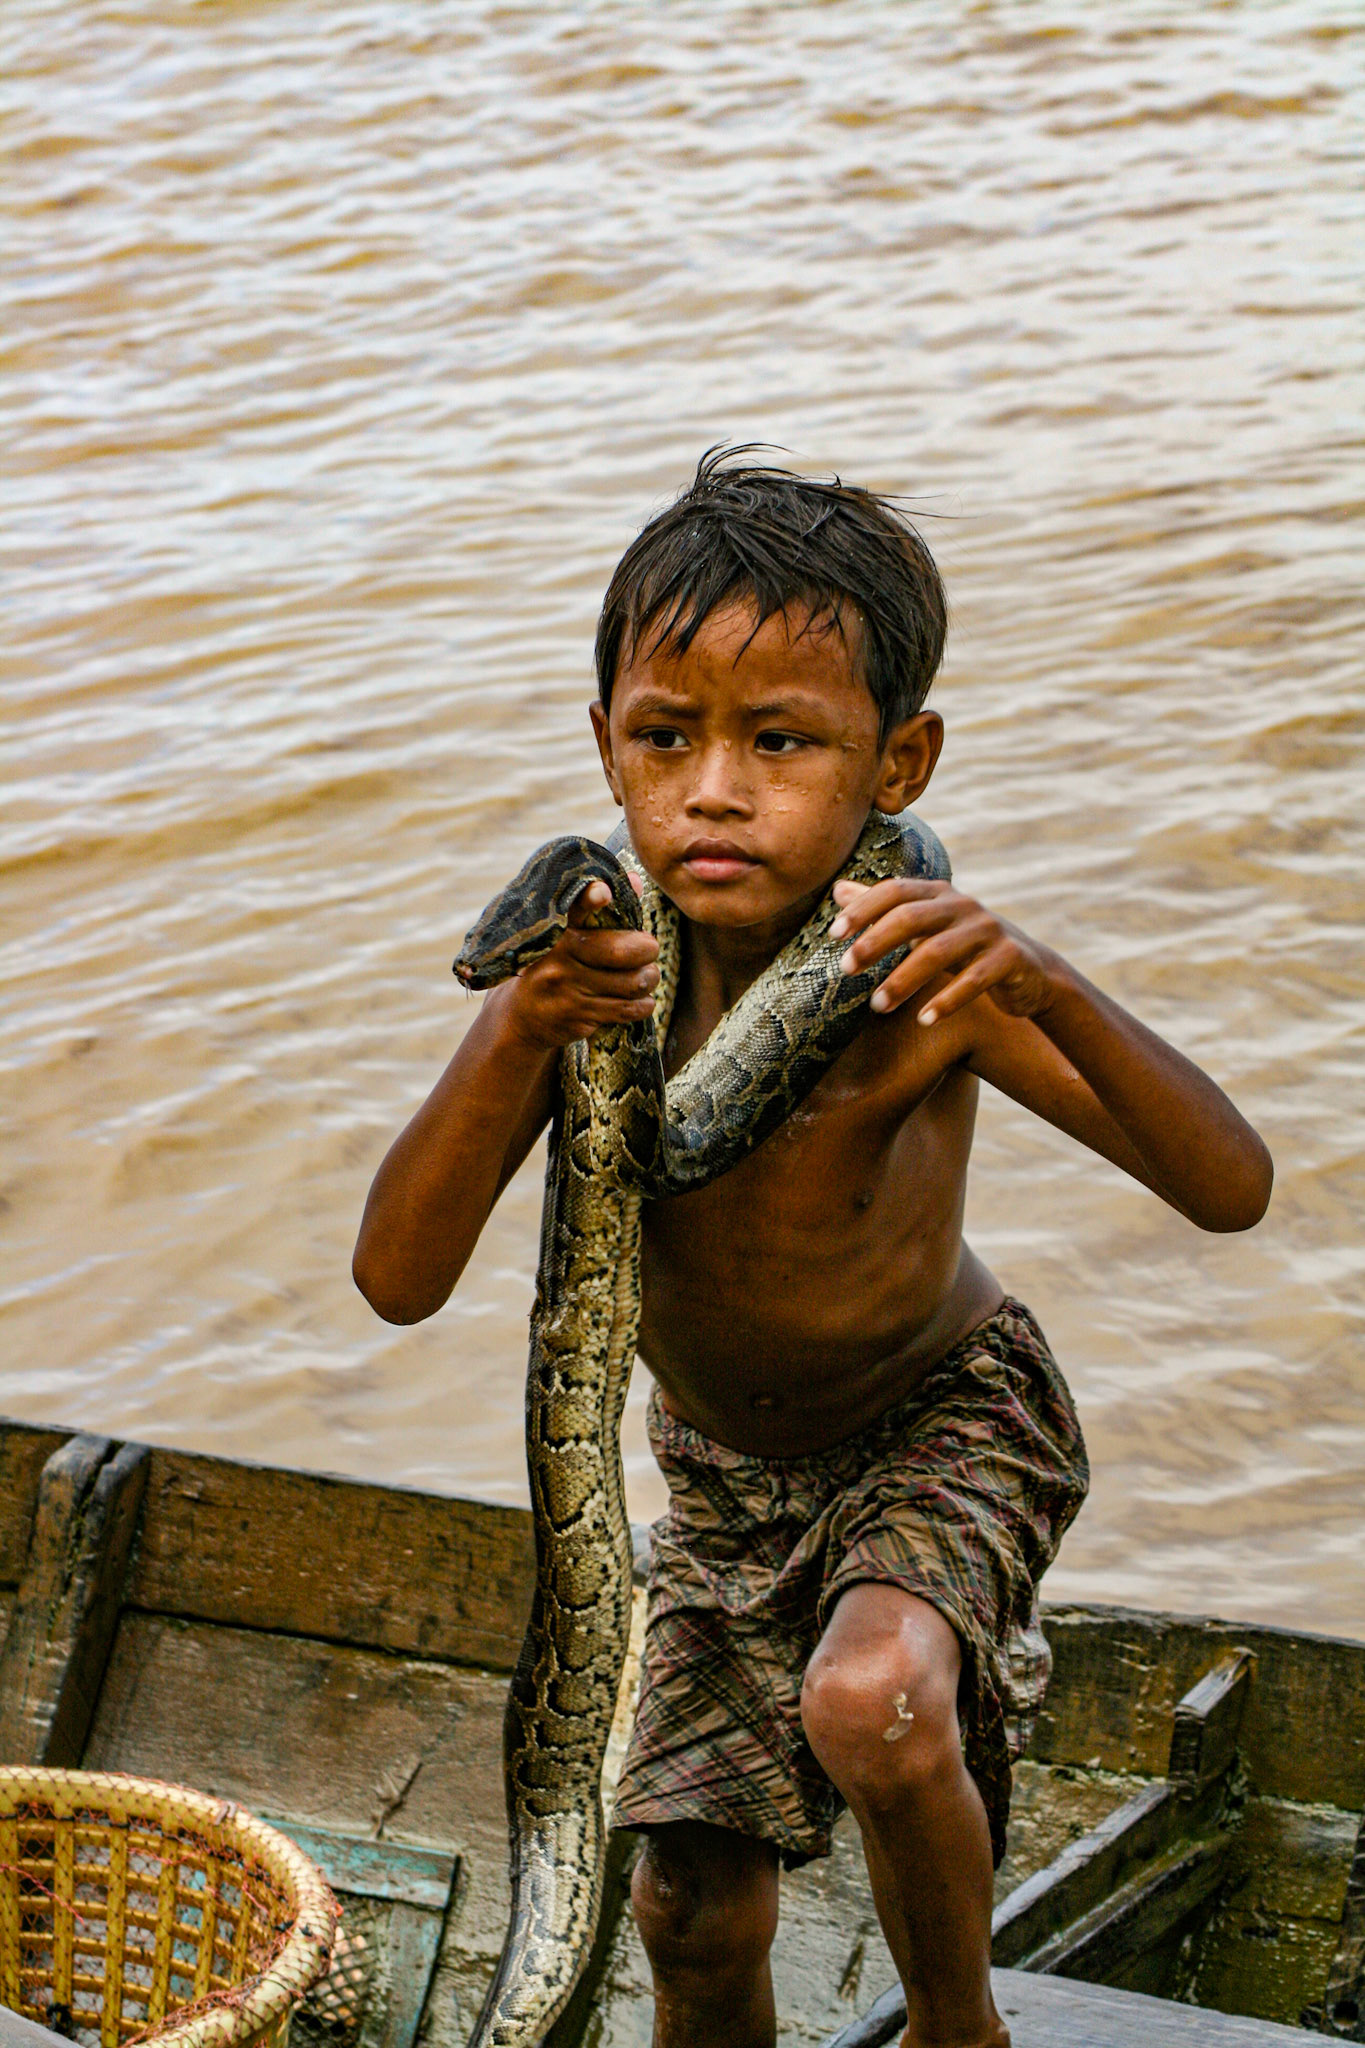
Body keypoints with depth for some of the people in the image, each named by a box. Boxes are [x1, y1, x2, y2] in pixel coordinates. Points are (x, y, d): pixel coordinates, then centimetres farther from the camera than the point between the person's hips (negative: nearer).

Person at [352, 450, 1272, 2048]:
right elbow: (399, 1279, -28)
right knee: (692, 1915, 9)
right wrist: (517, 1035, -44)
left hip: (943, 1421, -4)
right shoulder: (595, 976, -22)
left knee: (870, 1706, -34)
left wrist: (1041, 988, -54)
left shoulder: (916, 979, -30)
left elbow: (1228, 1187, -37)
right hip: (726, 1473, 4)